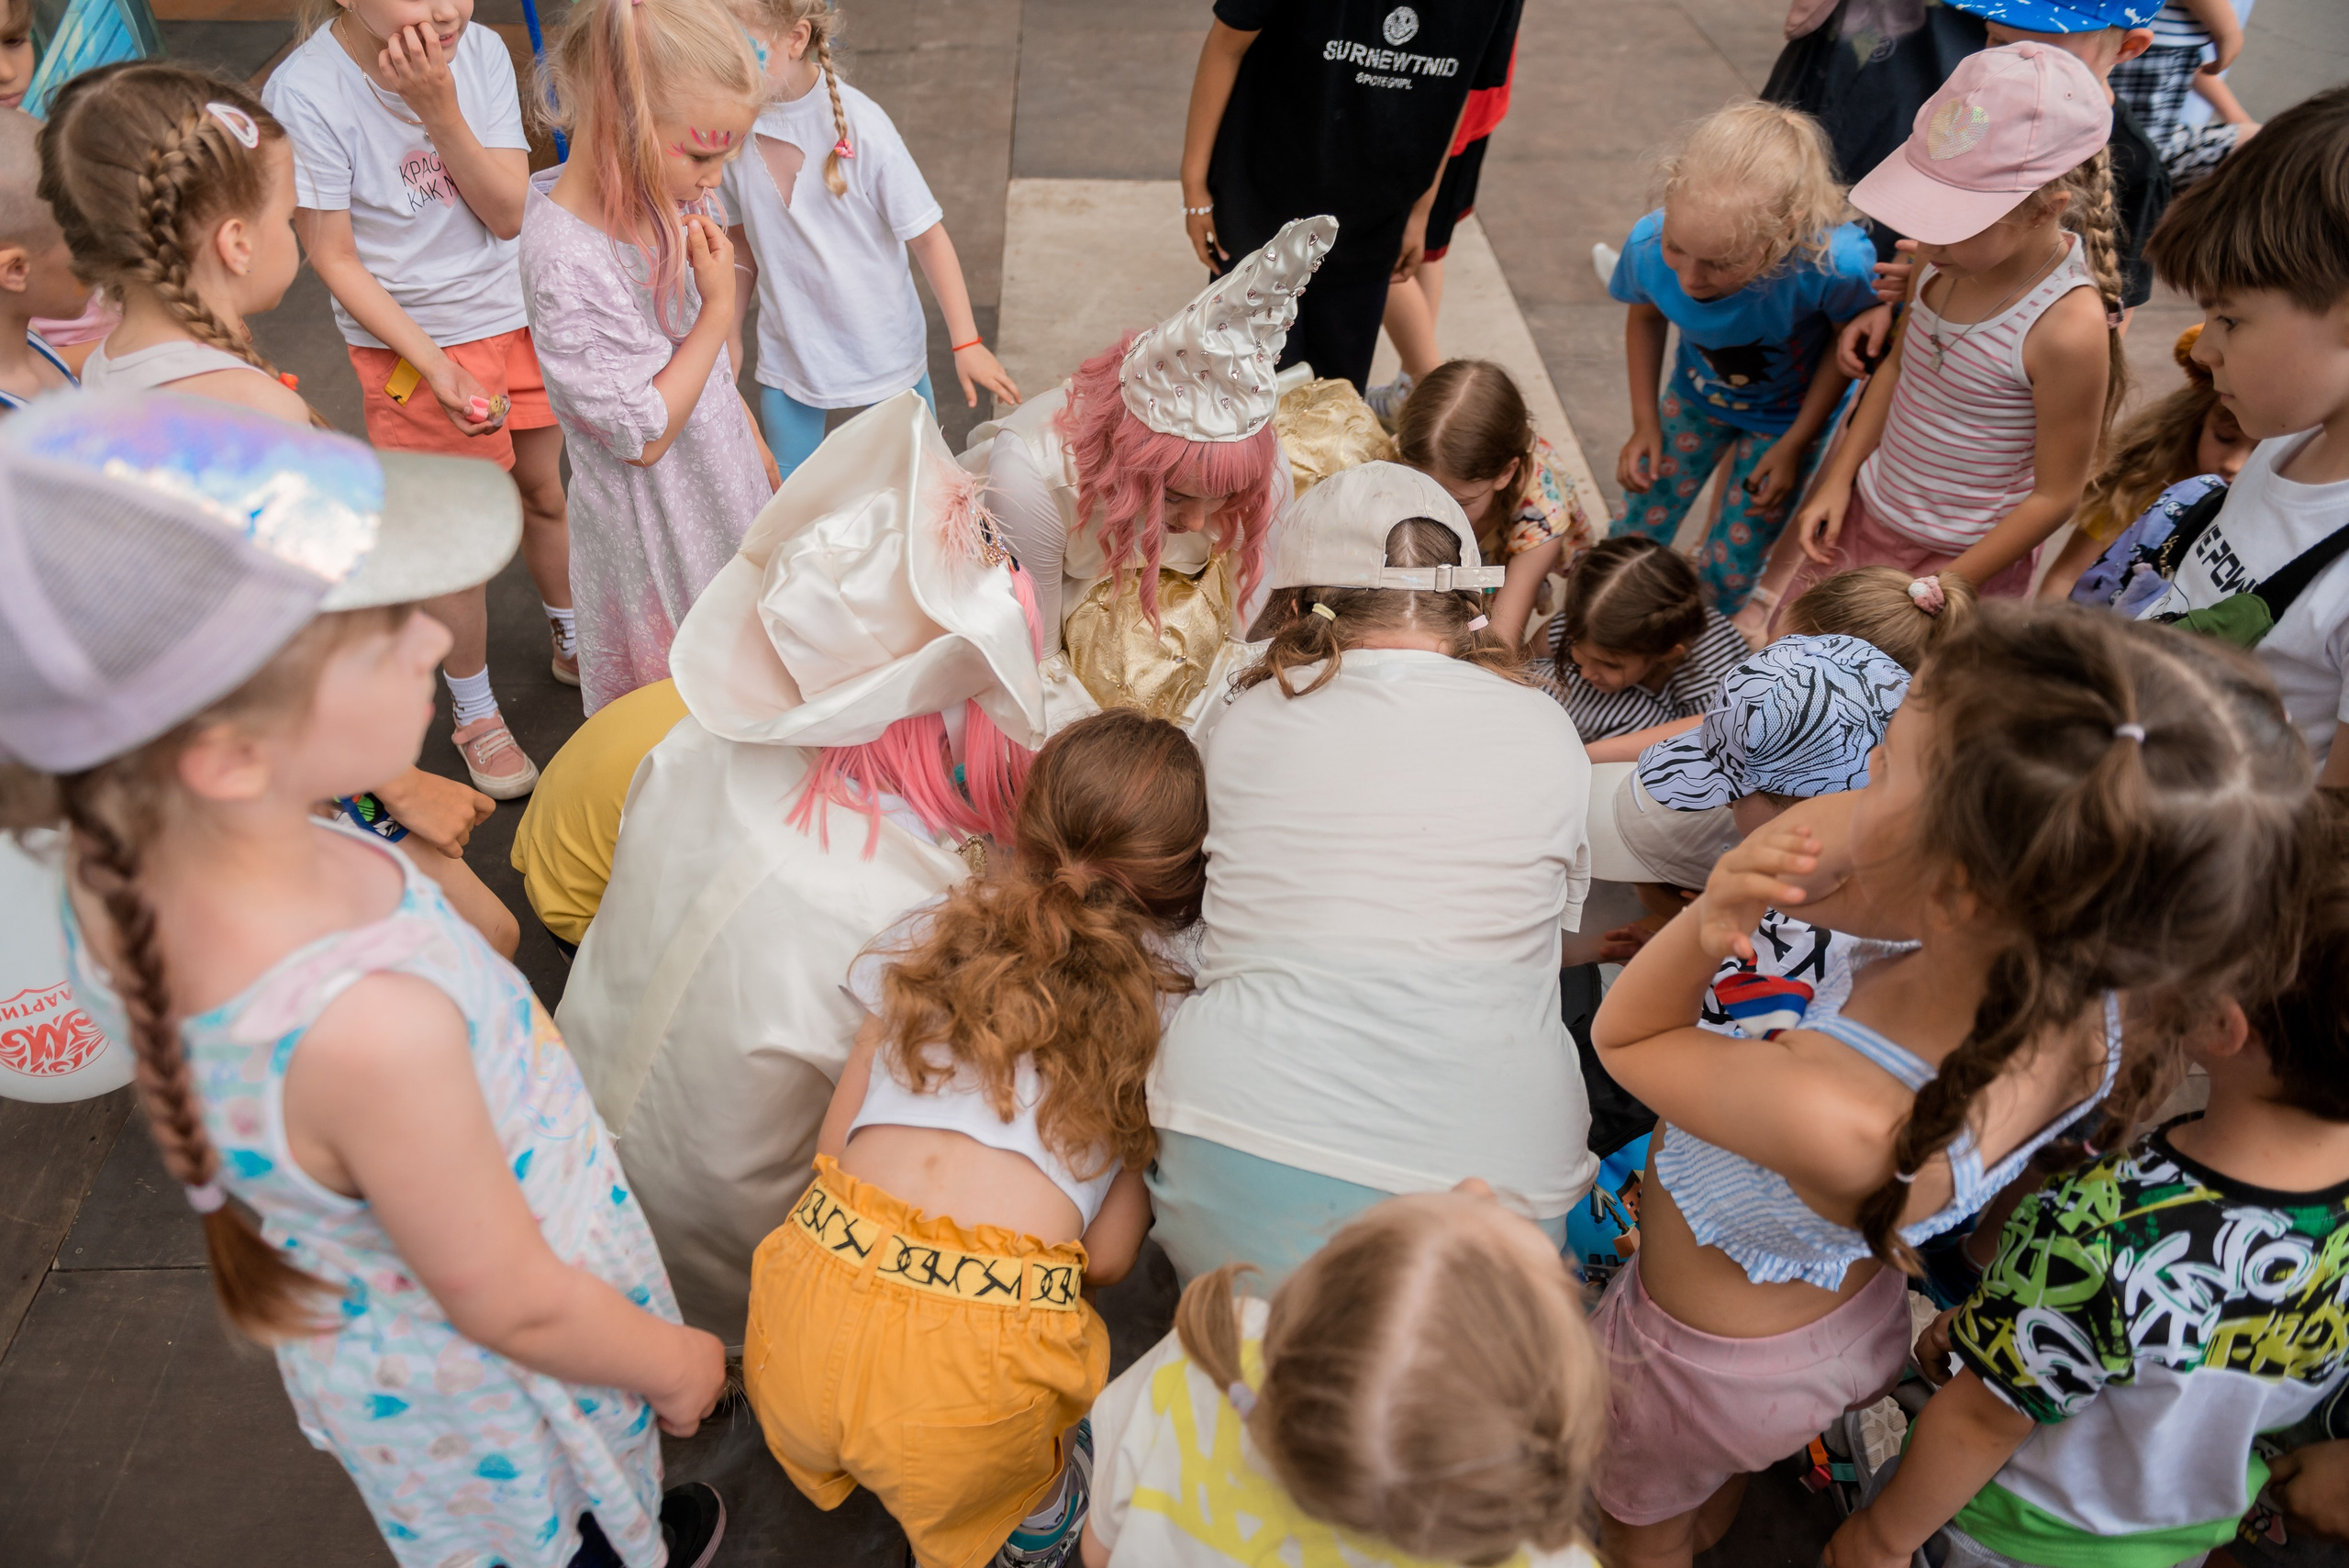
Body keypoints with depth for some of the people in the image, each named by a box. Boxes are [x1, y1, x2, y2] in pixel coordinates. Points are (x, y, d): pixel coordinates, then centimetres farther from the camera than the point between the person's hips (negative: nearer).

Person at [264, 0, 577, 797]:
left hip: (518, 317, 4)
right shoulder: (302, 93, -21)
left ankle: (574, 644, 46)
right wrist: (439, 366, -21)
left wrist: (440, 111, -25)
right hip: (413, 342, -4)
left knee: (548, 493, 20)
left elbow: (508, 215, -11)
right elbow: (334, 259, -15)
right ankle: (474, 714, 27)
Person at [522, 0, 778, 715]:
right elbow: (646, 434, -26)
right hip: (654, 527, -7)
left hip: (719, 479, 7)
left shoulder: (658, 202, -6)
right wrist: (718, 308, -24)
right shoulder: (567, 266, -32)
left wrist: (754, 444, 18)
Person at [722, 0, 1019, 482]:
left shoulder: (859, 125, -21)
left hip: (884, 349, -2)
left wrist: (966, 343, -15)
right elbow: (741, 241, 4)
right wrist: (730, 339, 10)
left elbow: (927, 238, -14)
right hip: (787, 353, 3)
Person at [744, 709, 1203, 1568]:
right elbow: (1110, 1256, 6)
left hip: (810, 1305, 3)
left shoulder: (934, 930, 13)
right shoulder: (1176, 985, 7)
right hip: (974, 1376, -3)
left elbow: (833, 1144, 13)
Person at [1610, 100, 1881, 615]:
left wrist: (1794, 444, -14)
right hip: (1696, 393, 2)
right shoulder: (1648, 245, -33)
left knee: (1728, 570, 3)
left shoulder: (1836, 264, -42)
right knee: (1640, 529, 11)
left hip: (1790, 413, -2)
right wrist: (1645, 423, -2)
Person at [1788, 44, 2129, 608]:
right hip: (1865, 512, 7)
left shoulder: (2069, 325, -28)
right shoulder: (1953, 254, -9)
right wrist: (1838, 478, 3)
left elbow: (2056, 496, -20)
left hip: (1961, 559, -7)